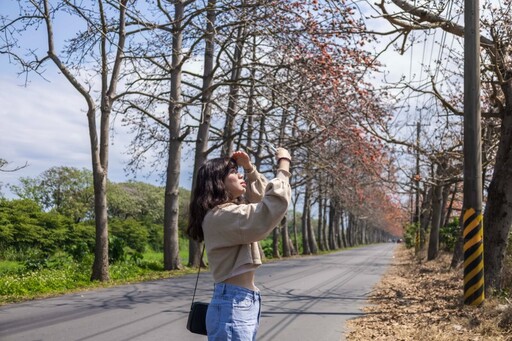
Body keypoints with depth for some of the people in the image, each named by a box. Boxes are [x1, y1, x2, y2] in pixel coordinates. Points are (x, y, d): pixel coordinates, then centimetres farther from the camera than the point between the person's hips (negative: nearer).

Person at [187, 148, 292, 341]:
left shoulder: (230, 211, 15)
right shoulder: (220, 215, -16)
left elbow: (259, 196, 29)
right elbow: (271, 210, -26)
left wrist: (249, 168, 14)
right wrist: (283, 167, -15)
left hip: (244, 303, 10)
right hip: (233, 305, -10)